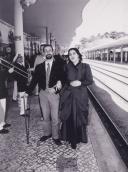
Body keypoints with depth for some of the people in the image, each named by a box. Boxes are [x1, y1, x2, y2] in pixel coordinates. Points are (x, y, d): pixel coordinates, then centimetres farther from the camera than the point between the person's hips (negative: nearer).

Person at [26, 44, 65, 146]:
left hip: (54, 93, -3)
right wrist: (28, 92, -1)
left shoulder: (59, 64, -1)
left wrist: (60, 83, -25)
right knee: (45, 116, 16)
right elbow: (34, 80, 6)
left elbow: (64, 77, -7)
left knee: (55, 117, 3)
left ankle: (55, 136, 22)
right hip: (43, 93, 3)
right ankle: (47, 133, 35)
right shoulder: (39, 67, 7)